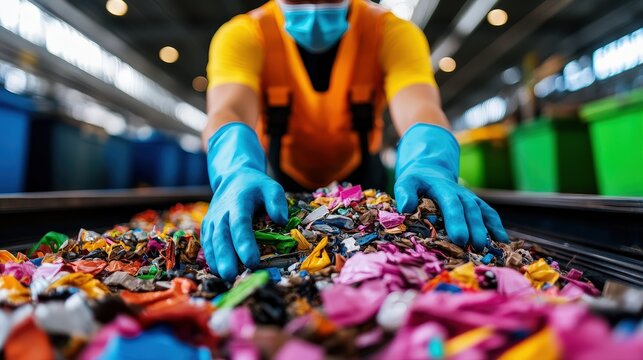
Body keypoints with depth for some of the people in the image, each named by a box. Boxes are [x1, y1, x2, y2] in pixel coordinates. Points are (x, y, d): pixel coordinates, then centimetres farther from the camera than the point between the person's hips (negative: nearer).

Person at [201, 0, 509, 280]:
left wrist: (428, 167, -63)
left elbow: (420, 109, -39)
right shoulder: (242, 36, -25)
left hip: (357, 174, 1)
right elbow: (228, 111, -43)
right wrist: (238, 174, -67)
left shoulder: (393, 32, -23)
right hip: (282, 180, 0)